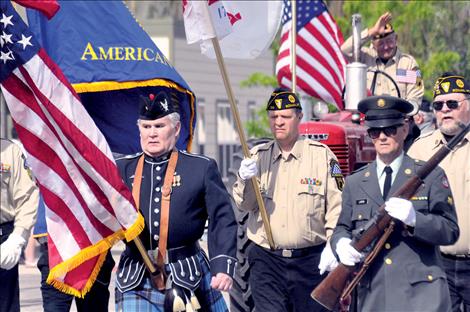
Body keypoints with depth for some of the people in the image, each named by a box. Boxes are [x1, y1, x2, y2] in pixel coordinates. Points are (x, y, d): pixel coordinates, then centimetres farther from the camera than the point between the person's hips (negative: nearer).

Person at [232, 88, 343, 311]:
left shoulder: (322, 155, 1)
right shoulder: (258, 156, 9)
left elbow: (337, 206, -1)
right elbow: (244, 204, 2)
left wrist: (333, 246, -12)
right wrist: (245, 180, -19)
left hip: (310, 261, -1)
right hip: (266, 260, 1)